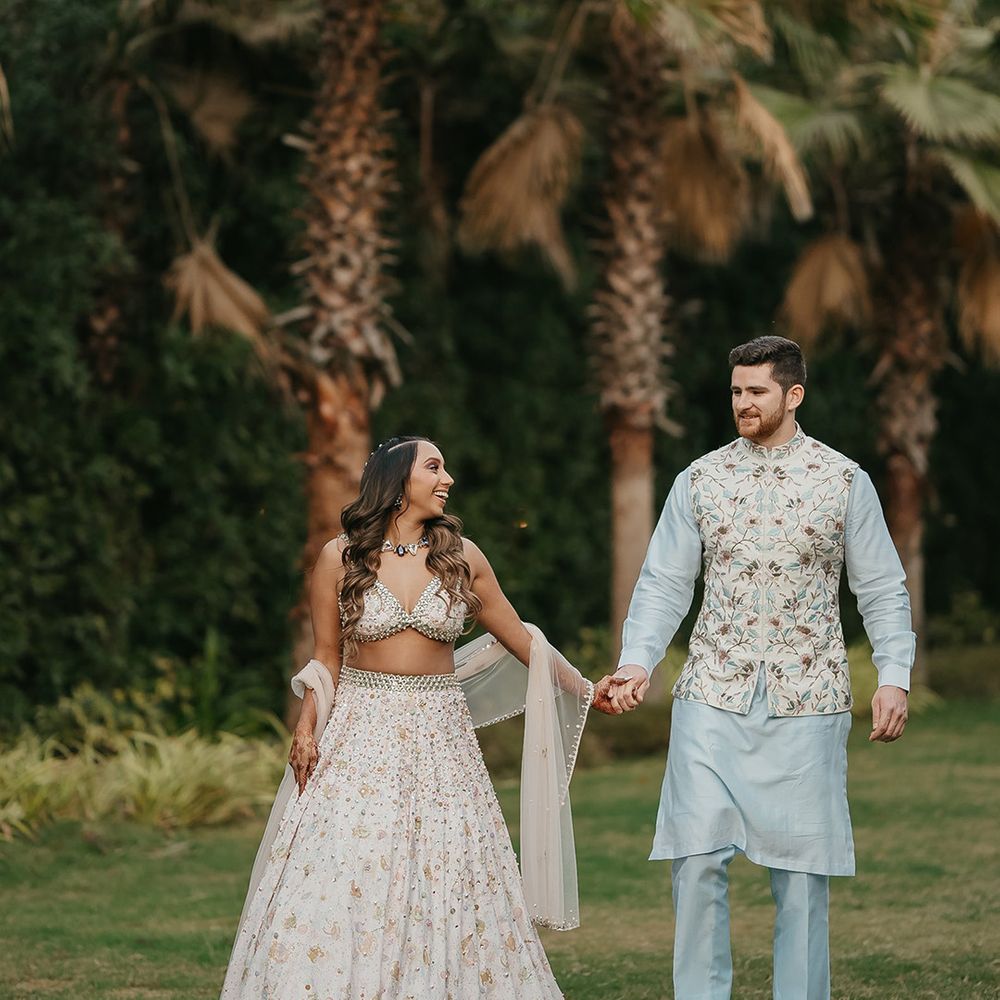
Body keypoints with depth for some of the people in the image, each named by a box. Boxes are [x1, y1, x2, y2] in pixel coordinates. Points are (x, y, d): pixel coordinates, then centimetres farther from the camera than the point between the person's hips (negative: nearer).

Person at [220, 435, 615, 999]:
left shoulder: (461, 556, 4)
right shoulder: (341, 558, 0)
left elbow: (518, 637, 14)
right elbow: (327, 658, 6)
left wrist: (582, 690, 17)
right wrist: (307, 728, -6)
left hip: (438, 736, 2)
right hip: (361, 729, -1)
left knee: (442, 880, -1)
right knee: (343, 883, -7)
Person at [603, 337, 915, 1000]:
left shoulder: (844, 481, 4)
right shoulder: (700, 479, 7)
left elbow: (882, 590, 5)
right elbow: (664, 583, 6)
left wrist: (894, 677, -6)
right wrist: (638, 661, -9)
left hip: (806, 701, -1)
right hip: (713, 698, 1)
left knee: (802, 869, 1)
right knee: (698, 860, -6)